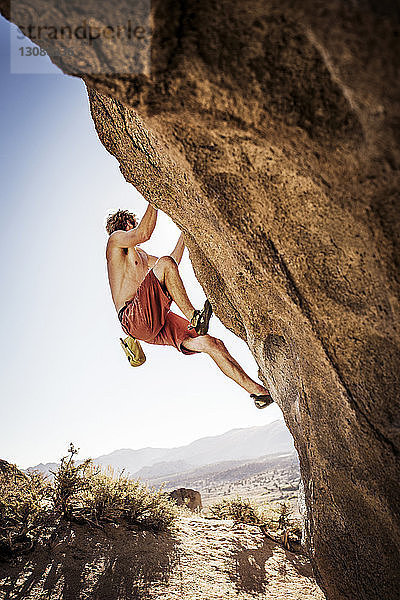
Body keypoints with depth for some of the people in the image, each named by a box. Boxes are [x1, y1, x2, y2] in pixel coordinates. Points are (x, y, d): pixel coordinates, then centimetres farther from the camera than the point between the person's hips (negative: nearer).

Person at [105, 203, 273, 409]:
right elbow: (144, 234, -14)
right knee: (165, 263, -25)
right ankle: (193, 317, -27)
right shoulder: (115, 239, 7)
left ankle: (257, 390, -1)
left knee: (212, 344, -4)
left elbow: (174, 262, 38)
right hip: (133, 318, -7)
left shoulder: (139, 254, 33)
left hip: (155, 323, 8)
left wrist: (184, 232, 33)